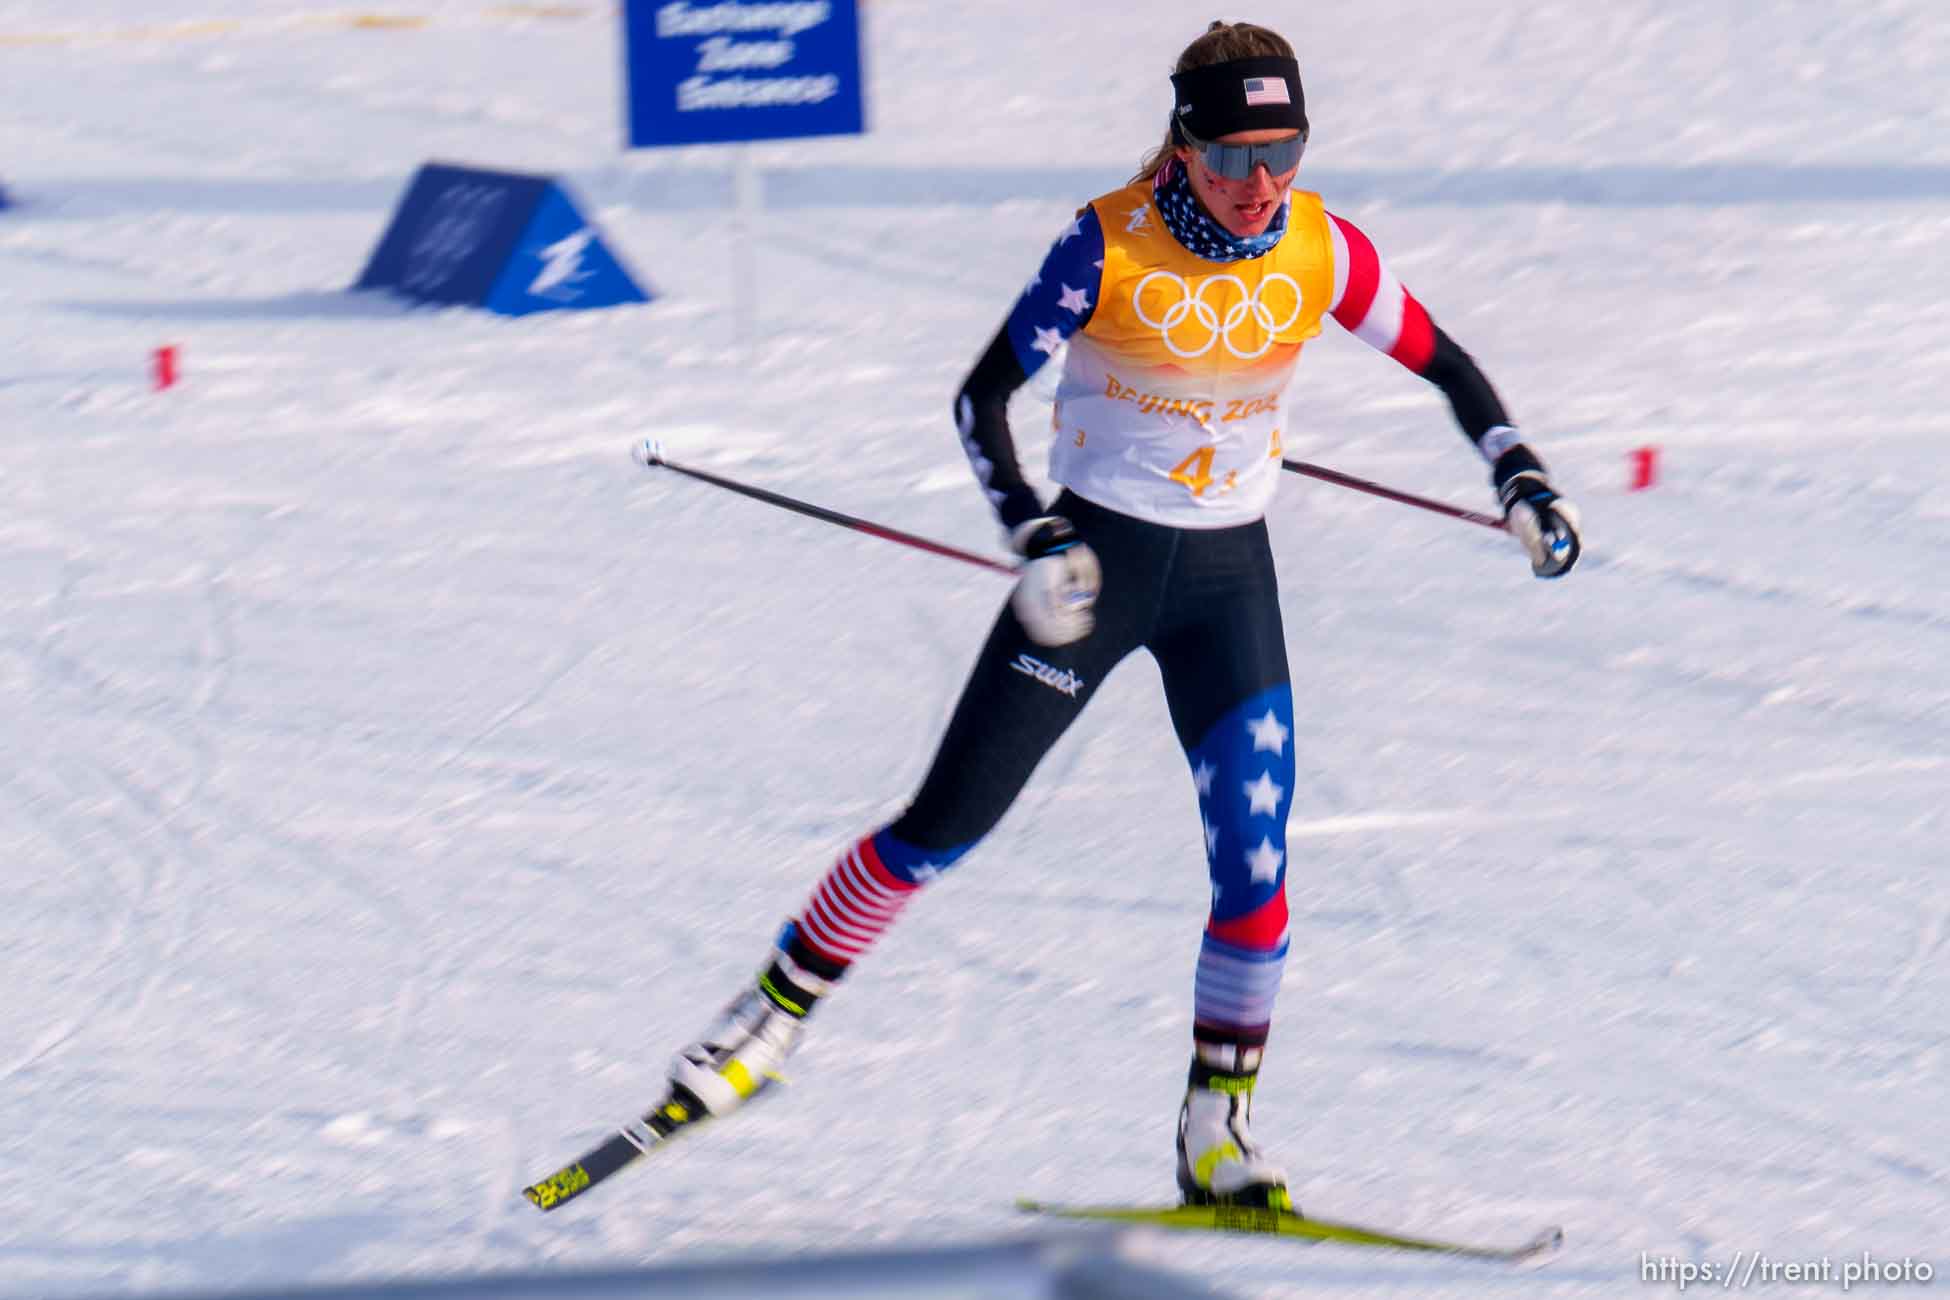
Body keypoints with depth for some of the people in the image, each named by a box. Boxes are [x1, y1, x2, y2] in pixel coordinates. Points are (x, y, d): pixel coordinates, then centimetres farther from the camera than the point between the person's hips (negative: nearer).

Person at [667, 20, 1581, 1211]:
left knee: (1255, 861, -10)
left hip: (1229, 578, 2)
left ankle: (1217, 1132, 4)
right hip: (1097, 562, -2)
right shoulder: (1110, 245, -18)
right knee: (949, 822, 1)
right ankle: (774, 1019, 19)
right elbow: (982, 398, -17)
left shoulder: (1320, 252, -9)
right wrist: (1033, 535, -31)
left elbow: (1443, 363, 5)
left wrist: (1521, 476, -9)